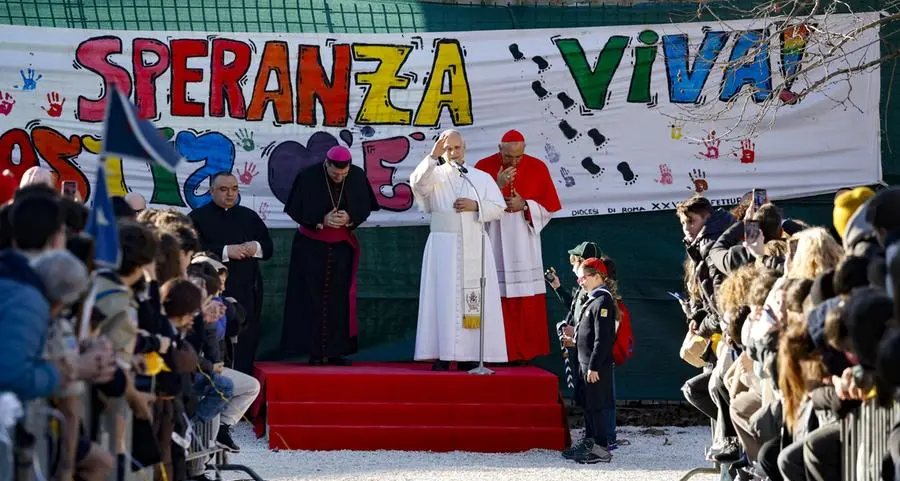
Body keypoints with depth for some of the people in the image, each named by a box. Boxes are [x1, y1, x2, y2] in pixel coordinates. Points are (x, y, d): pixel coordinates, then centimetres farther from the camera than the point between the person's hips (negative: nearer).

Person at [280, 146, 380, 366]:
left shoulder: (358, 177, -7)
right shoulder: (308, 178, -15)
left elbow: (365, 208, 2)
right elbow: (297, 212, -7)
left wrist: (349, 219, -18)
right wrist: (322, 220, -21)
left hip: (342, 247, 3)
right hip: (311, 247, -2)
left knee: (339, 298, 1)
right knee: (312, 298, -3)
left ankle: (336, 351, 6)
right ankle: (314, 352, 0)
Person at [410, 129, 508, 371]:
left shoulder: (482, 178, 15)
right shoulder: (435, 175, 8)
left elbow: (498, 208, 9)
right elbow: (417, 182, -14)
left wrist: (476, 206, -7)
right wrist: (433, 156, -23)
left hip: (475, 245, 2)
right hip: (444, 246, -2)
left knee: (475, 301, -3)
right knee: (444, 298, -8)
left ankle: (470, 356, 0)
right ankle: (442, 356, -8)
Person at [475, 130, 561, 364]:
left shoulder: (537, 168, 3)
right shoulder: (483, 167, 0)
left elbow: (549, 206, 5)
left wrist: (524, 206, -12)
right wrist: (498, 185, -15)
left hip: (524, 244, 1)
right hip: (494, 242, -1)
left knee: (527, 300, -2)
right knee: (497, 299, -6)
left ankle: (525, 351, 6)